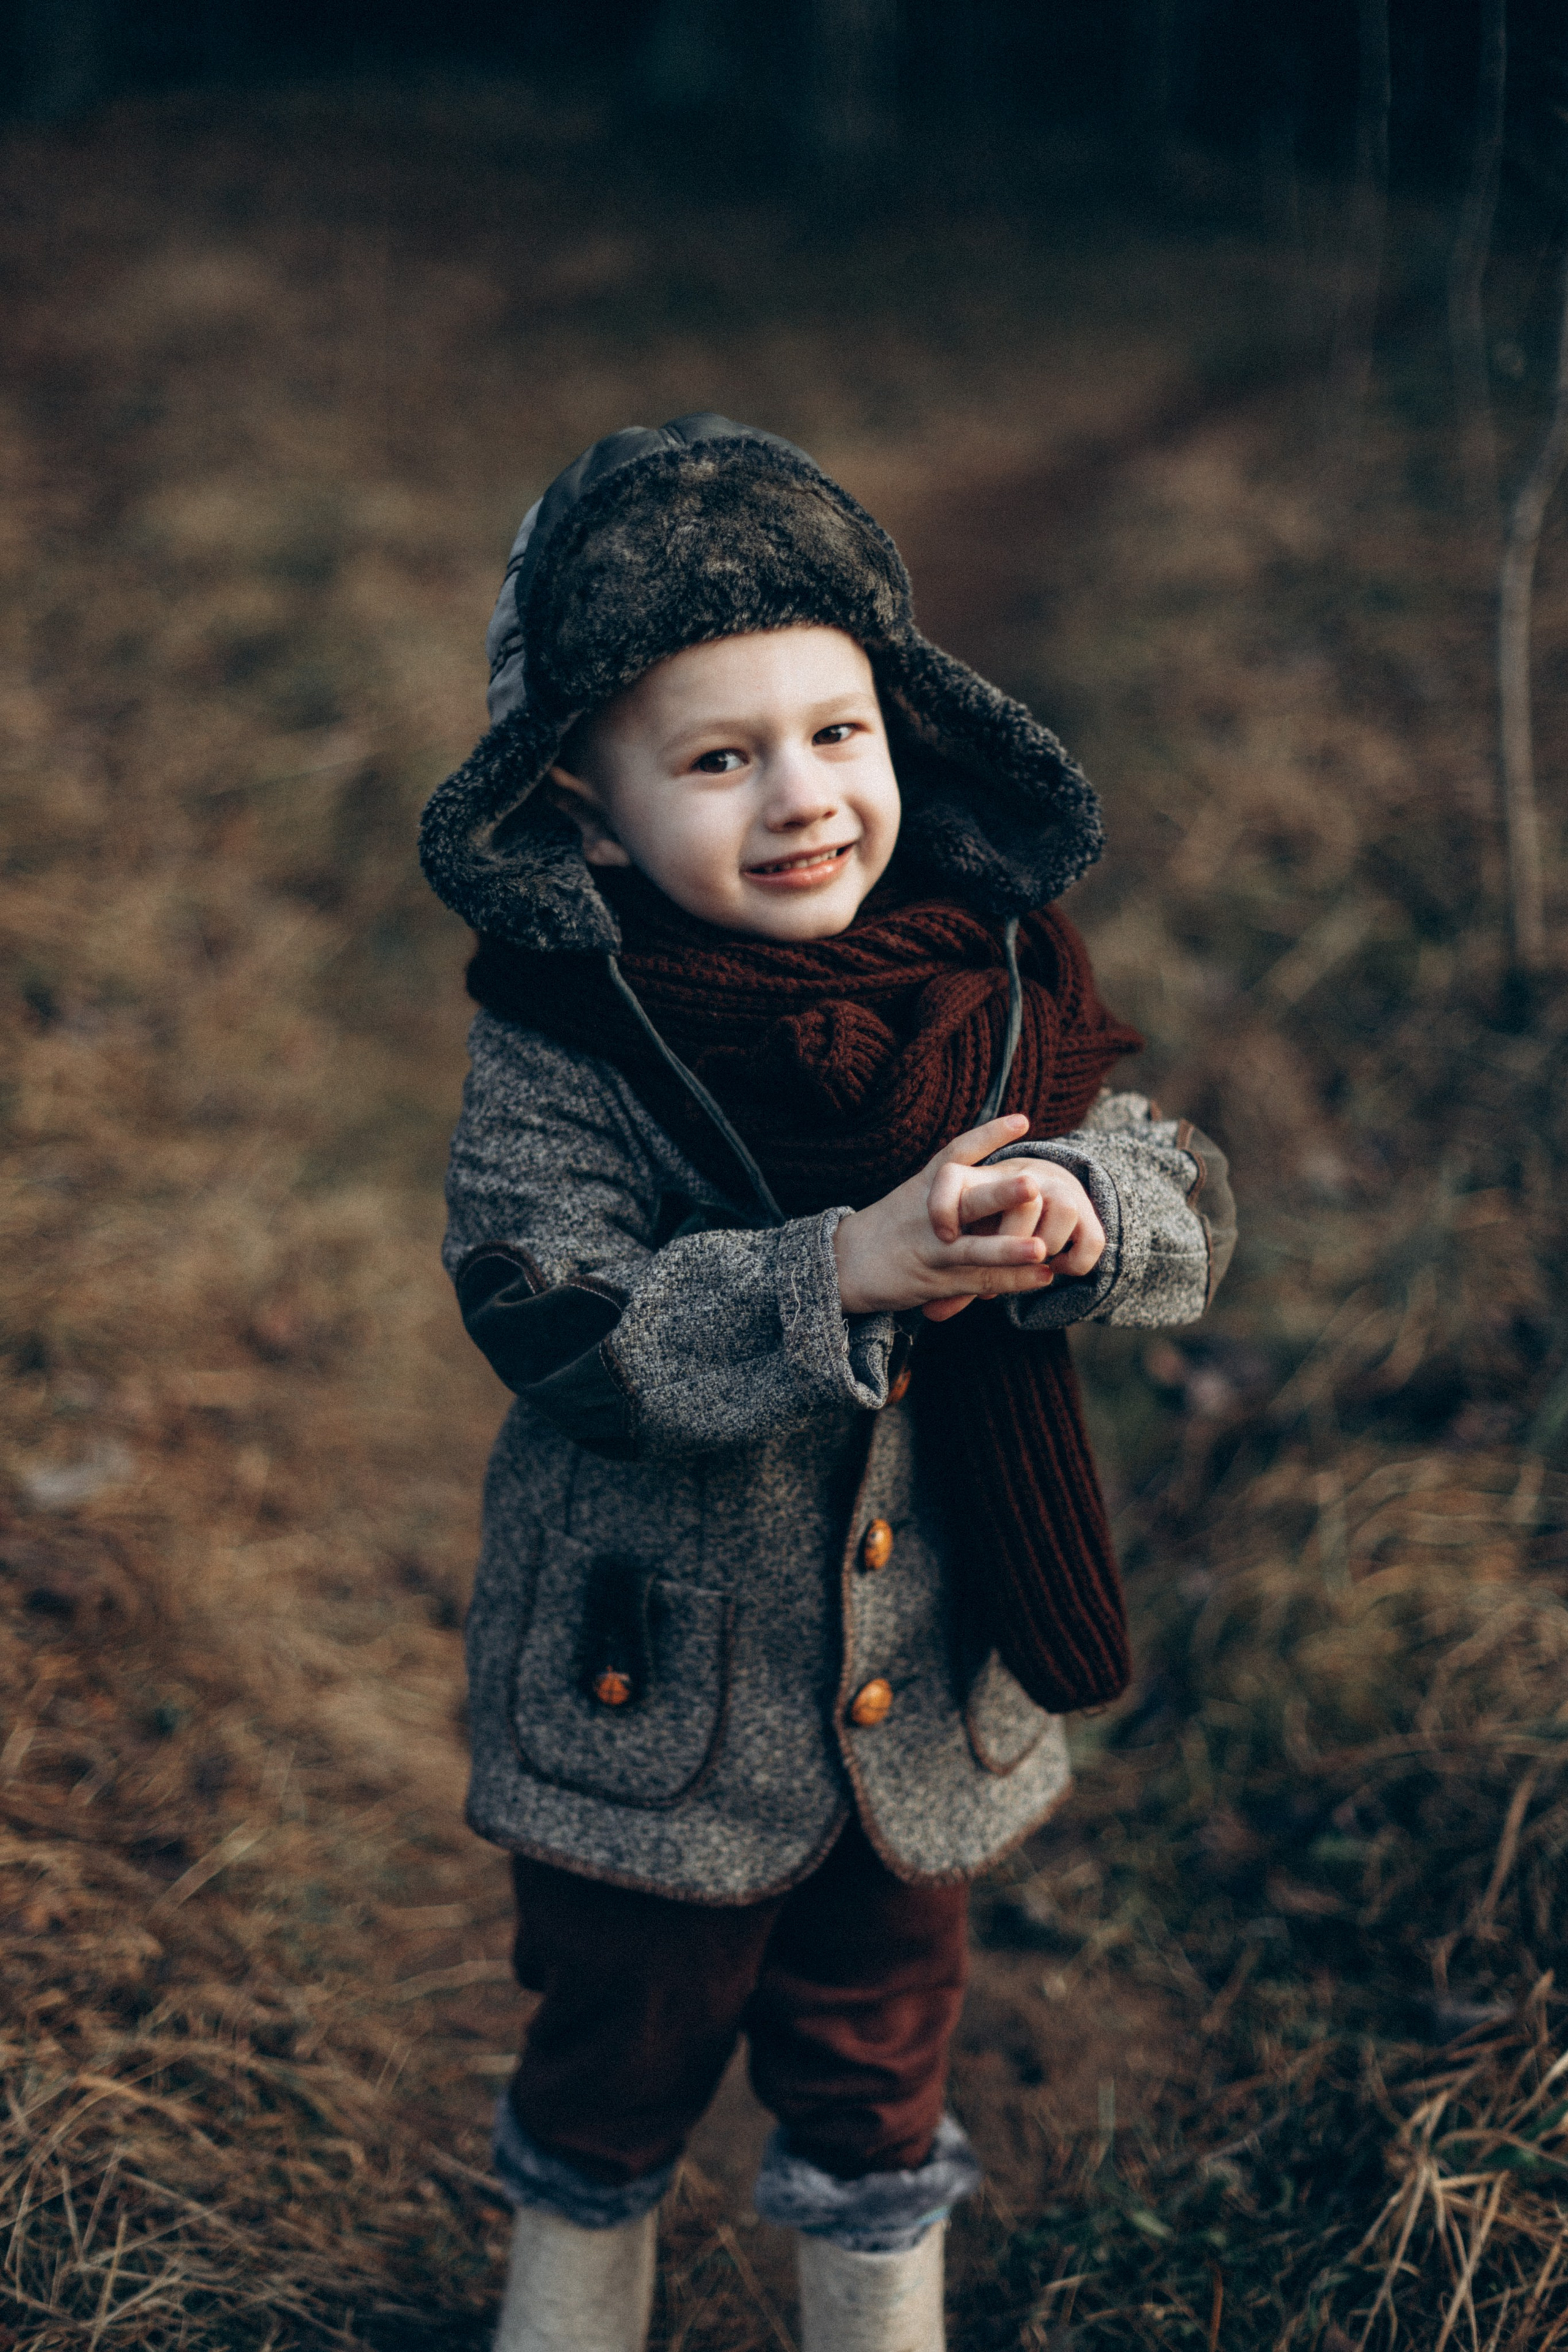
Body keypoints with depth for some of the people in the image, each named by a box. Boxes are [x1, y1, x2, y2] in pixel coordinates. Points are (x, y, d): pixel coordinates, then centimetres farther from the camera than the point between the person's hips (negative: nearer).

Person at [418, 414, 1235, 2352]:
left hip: (928, 1693, 3)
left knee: (880, 2043, 23)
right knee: (620, 2039, 20)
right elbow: (552, 1311, -27)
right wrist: (843, 1273, -36)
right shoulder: (561, 1048, -17)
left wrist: (1080, 1204, -30)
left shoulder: (986, 978, -6)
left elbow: (1188, 1208, -7)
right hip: (654, 1689, -2)